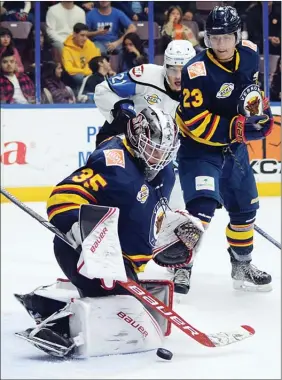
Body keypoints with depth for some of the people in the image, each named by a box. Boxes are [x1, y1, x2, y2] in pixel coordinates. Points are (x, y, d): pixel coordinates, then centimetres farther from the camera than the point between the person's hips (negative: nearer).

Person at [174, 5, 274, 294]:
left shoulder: (249, 54, -6)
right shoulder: (198, 72, -26)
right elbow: (195, 122, -28)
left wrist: (258, 102, -1)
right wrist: (236, 128, -33)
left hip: (234, 147, 7)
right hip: (199, 147, -7)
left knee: (245, 206, 15)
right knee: (203, 205, -23)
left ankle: (242, 266, 33)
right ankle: (181, 266, -14)